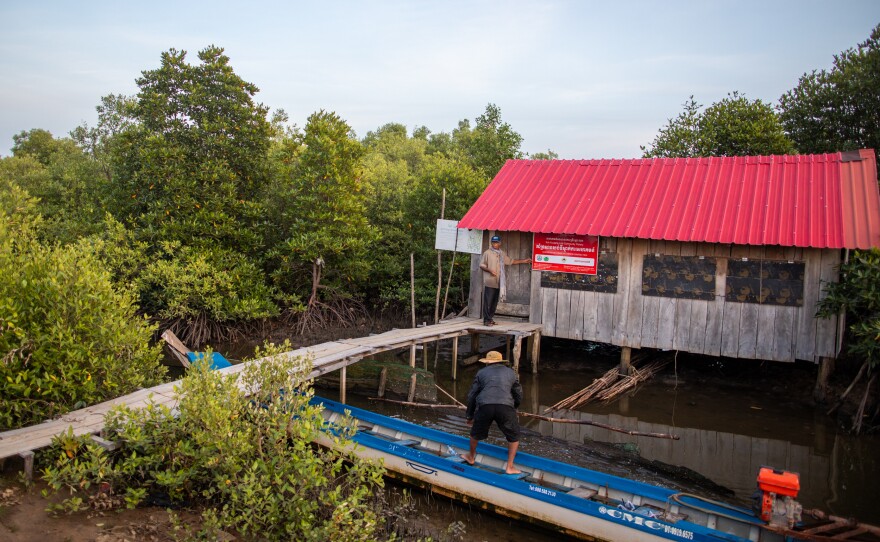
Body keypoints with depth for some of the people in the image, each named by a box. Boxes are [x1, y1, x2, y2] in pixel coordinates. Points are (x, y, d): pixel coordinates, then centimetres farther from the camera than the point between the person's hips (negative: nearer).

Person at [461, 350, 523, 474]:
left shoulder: (481, 372, 20)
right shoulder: (511, 373, 23)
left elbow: (472, 395, 19)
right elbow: (519, 395, 27)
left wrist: (470, 415, 28)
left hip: (485, 407, 0)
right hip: (506, 407, 0)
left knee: (476, 433, 25)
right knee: (514, 437, 20)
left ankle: (471, 457, 44)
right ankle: (509, 467, 18)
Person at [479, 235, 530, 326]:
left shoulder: (502, 254, 15)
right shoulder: (487, 253, -3)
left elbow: (511, 261, 24)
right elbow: (481, 265, -3)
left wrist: (523, 261, 22)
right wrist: (489, 270, -18)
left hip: (498, 282, 6)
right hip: (489, 282, -6)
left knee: (494, 302, 9)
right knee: (488, 301, -7)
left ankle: (491, 318, 17)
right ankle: (486, 320, -4)